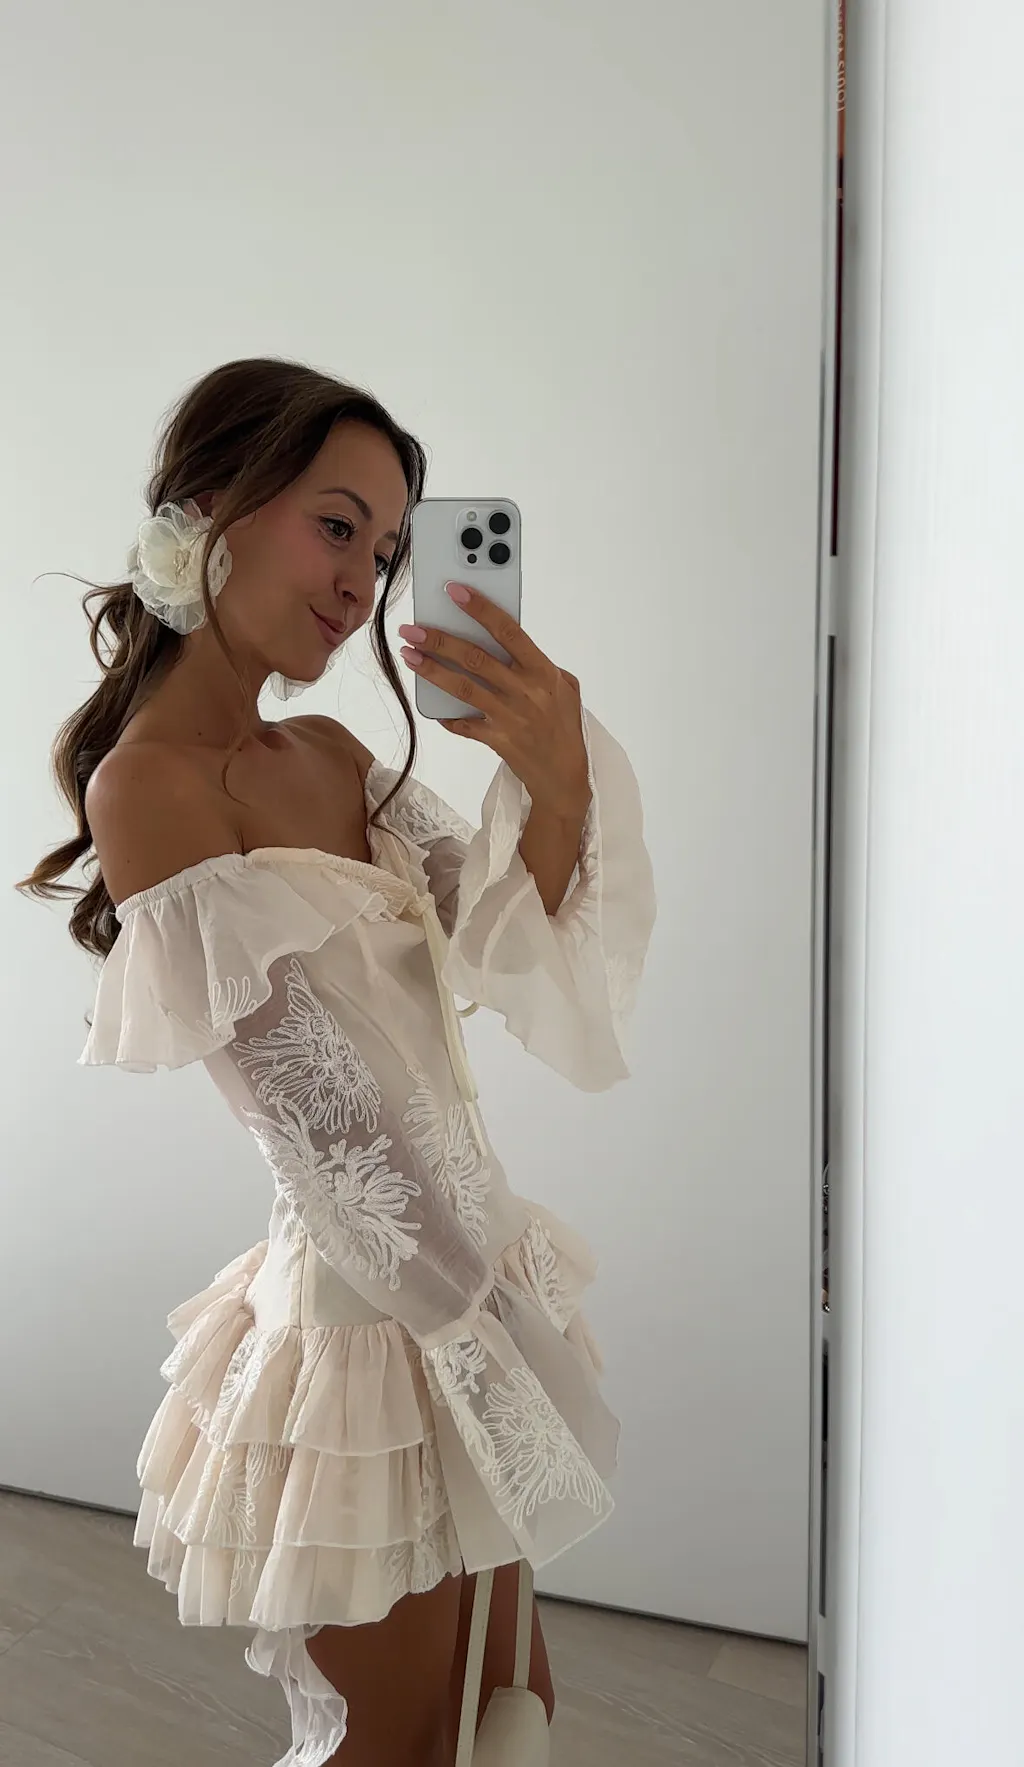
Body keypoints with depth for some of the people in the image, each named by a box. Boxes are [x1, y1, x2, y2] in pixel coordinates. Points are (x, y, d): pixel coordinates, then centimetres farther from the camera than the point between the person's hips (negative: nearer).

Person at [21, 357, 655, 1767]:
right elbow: (337, 1123, -22)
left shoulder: (332, 756, 6)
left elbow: (506, 957, -2)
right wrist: (526, 1368, -17)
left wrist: (558, 780, -20)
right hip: (370, 1327, -8)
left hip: (460, 1290, 8)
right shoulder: (149, 784, -20)